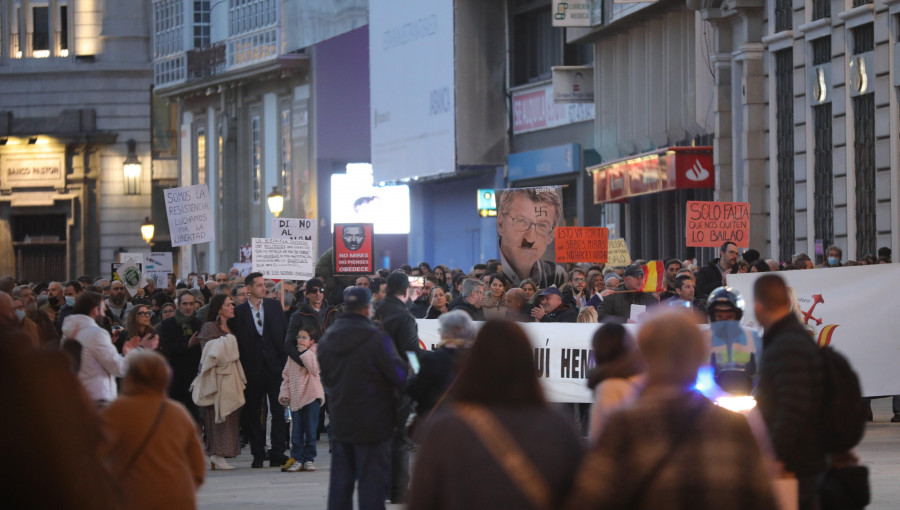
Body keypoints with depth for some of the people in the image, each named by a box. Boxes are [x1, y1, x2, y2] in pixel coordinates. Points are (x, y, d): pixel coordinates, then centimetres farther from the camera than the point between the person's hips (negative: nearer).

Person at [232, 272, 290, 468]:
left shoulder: (274, 306, 7)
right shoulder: (239, 312, 1)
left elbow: (285, 333, 8)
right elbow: (238, 341, 0)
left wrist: (284, 360, -1)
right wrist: (241, 367, -6)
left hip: (274, 365, 1)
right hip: (252, 369, -1)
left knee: (278, 409, -2)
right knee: (253, 412, 4)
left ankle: (277, 453, 1)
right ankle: (258, 454, 11)